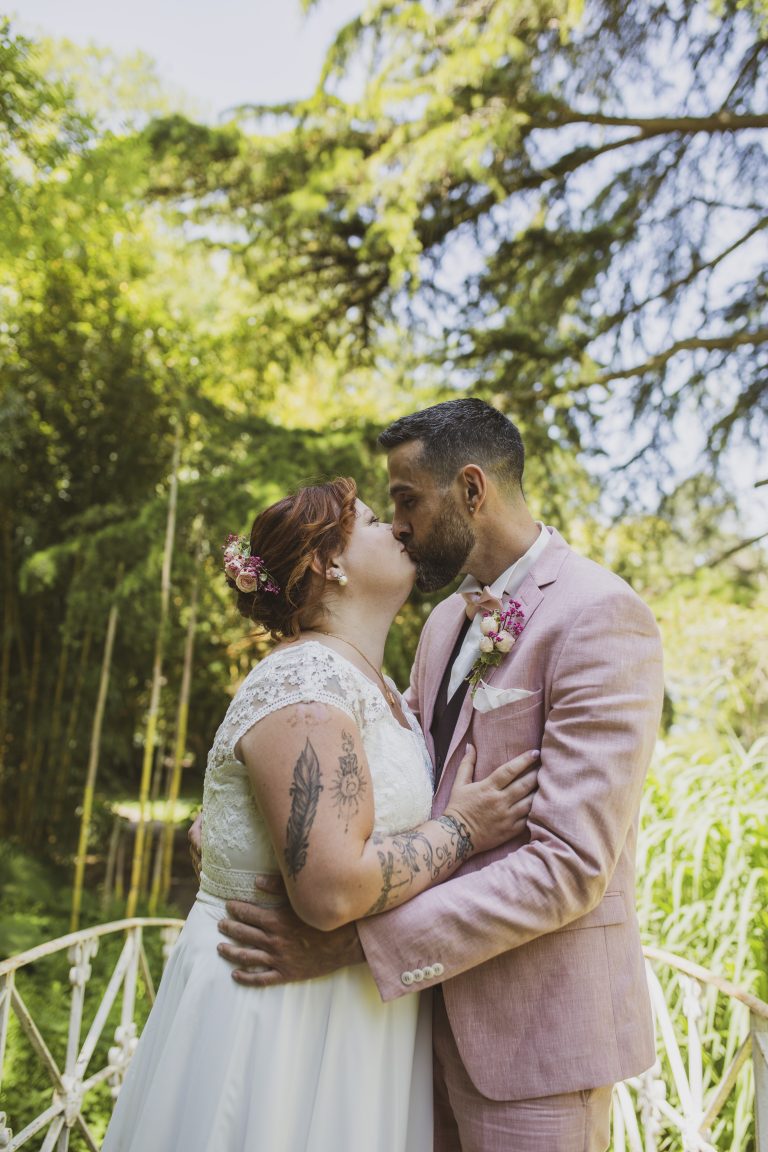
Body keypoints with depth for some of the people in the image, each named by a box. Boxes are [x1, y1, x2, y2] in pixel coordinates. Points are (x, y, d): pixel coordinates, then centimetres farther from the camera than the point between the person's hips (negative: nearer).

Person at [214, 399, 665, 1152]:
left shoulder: (600, 616, -18)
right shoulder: (448, 620, 10)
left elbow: (569, 864, -24)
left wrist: (352, 943, -26)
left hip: (537, 1024, -7)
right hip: (434, 1001, 7)